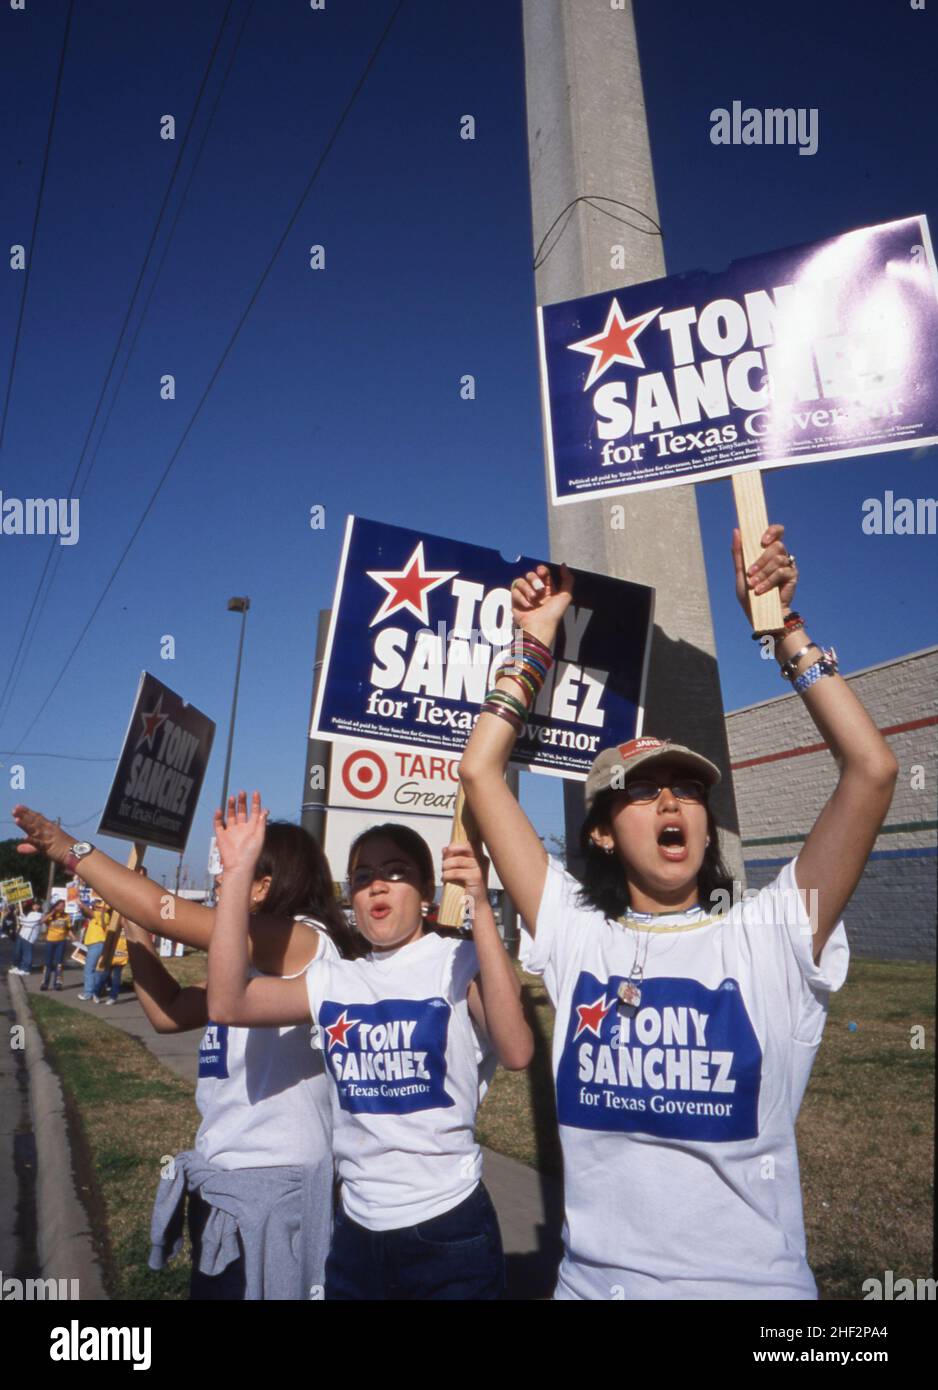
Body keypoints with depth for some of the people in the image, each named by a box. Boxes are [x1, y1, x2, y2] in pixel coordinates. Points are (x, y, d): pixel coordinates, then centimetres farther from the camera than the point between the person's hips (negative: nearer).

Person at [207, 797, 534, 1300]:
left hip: (448, 1229, -4)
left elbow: (515, 1050, -28)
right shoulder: (334, 981, 2)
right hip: (356, 1230, 4)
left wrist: (480, 909, -33)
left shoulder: (457, 963, -11)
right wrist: (238, 872, -15)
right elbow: (229, 1003, -11)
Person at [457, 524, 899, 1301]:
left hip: (755, 1283, -1)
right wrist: (537, 644, -5)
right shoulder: (574, 934, -6)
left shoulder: (771, 937, -9)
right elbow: (480, 771, -7)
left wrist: (783, 627, -14)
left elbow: (872, 770, -17)